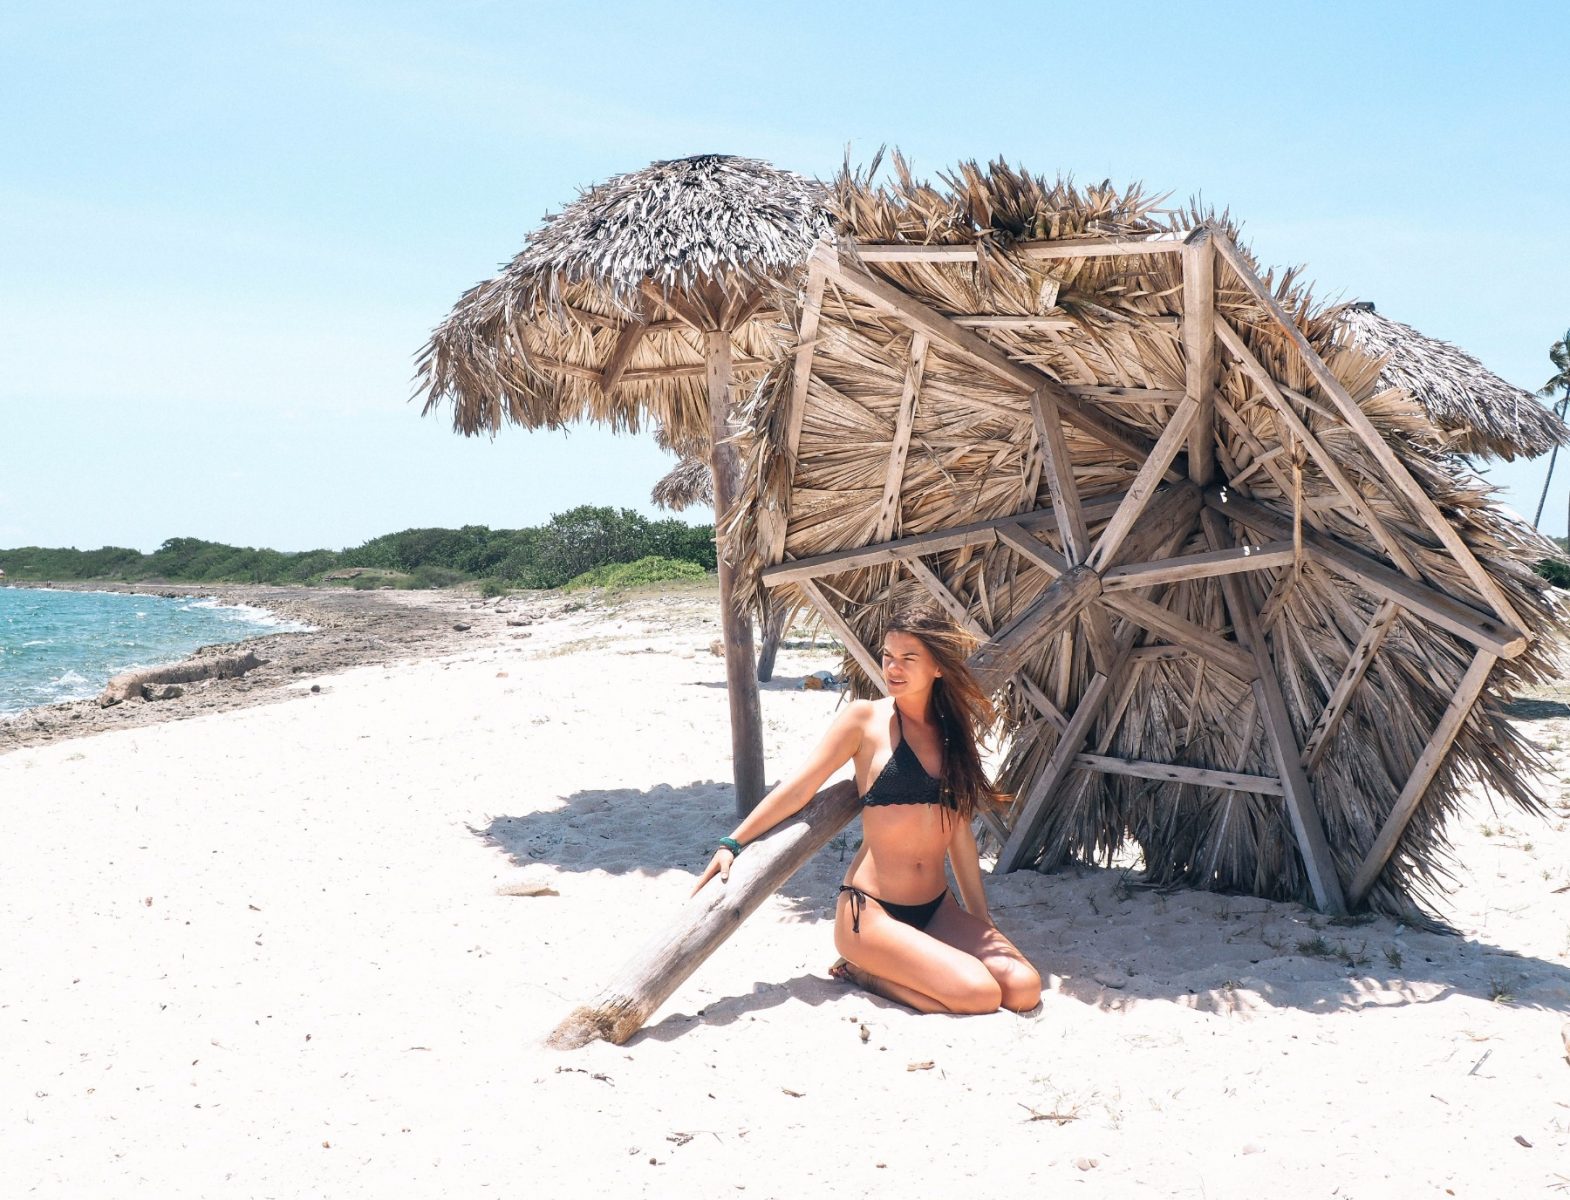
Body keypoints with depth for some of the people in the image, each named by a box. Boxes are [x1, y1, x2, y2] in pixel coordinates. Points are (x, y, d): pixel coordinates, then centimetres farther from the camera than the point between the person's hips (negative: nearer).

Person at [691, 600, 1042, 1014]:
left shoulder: (952, 730, 10)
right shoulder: (867, 719, -5)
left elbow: (958, 829, 14)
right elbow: (798, 789, -4)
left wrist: (983, 922, 15)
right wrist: (732, 844, -7)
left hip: (936, 909, 6)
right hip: (870, 911, -6)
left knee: (1024, 989, -11)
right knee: (979, 994, -22)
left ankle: (882, 966, 6)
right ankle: (860, 969, 2)